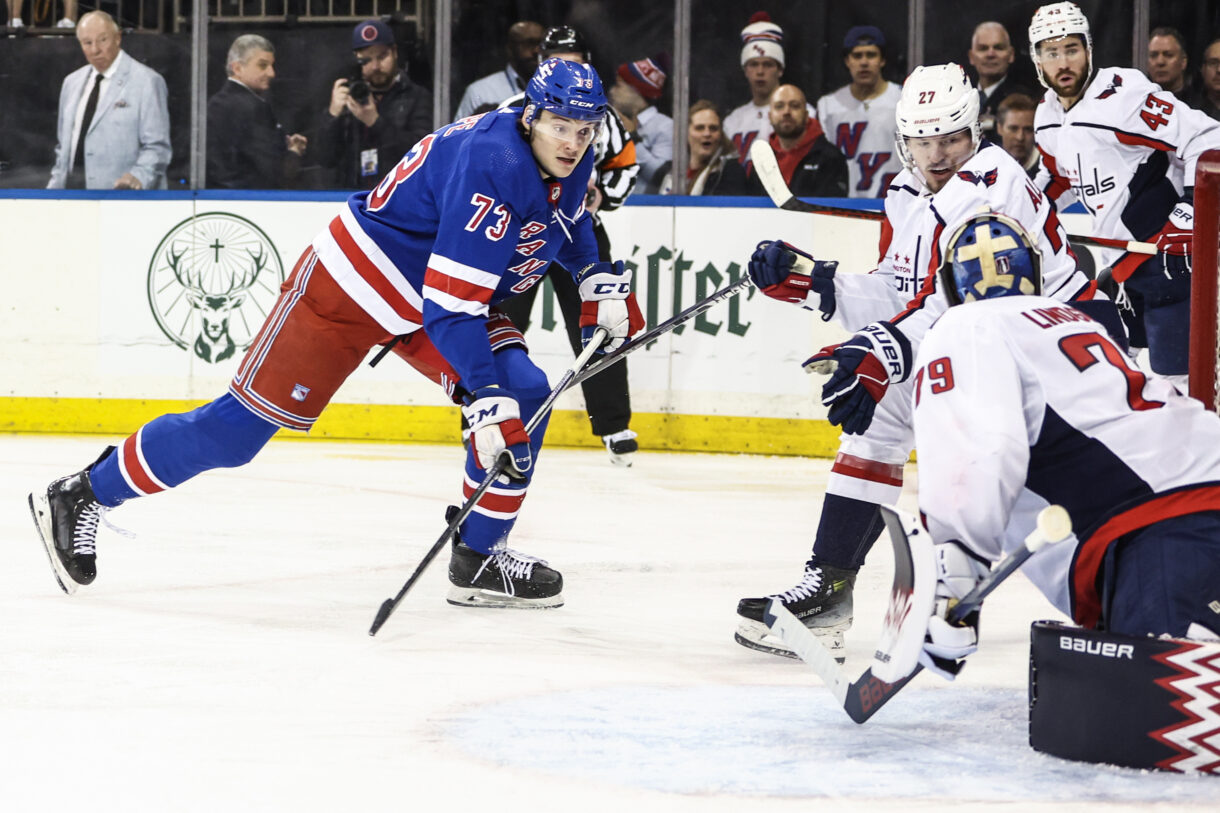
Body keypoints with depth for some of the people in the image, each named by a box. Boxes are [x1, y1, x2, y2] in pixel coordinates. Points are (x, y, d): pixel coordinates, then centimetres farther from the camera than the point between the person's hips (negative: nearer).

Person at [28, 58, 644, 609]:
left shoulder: (570, 162, -2)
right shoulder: (493, 166, -31)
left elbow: (567, 220, 25)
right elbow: (449, 305, -34)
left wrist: (601, 283, 11)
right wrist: (486, 401, -36)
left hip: (442, 295, 9)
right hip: (353, 284, -9)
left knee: (523, 393, -10)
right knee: (241, 426, -8)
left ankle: (479, 558, 1)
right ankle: (83, 496, 4)